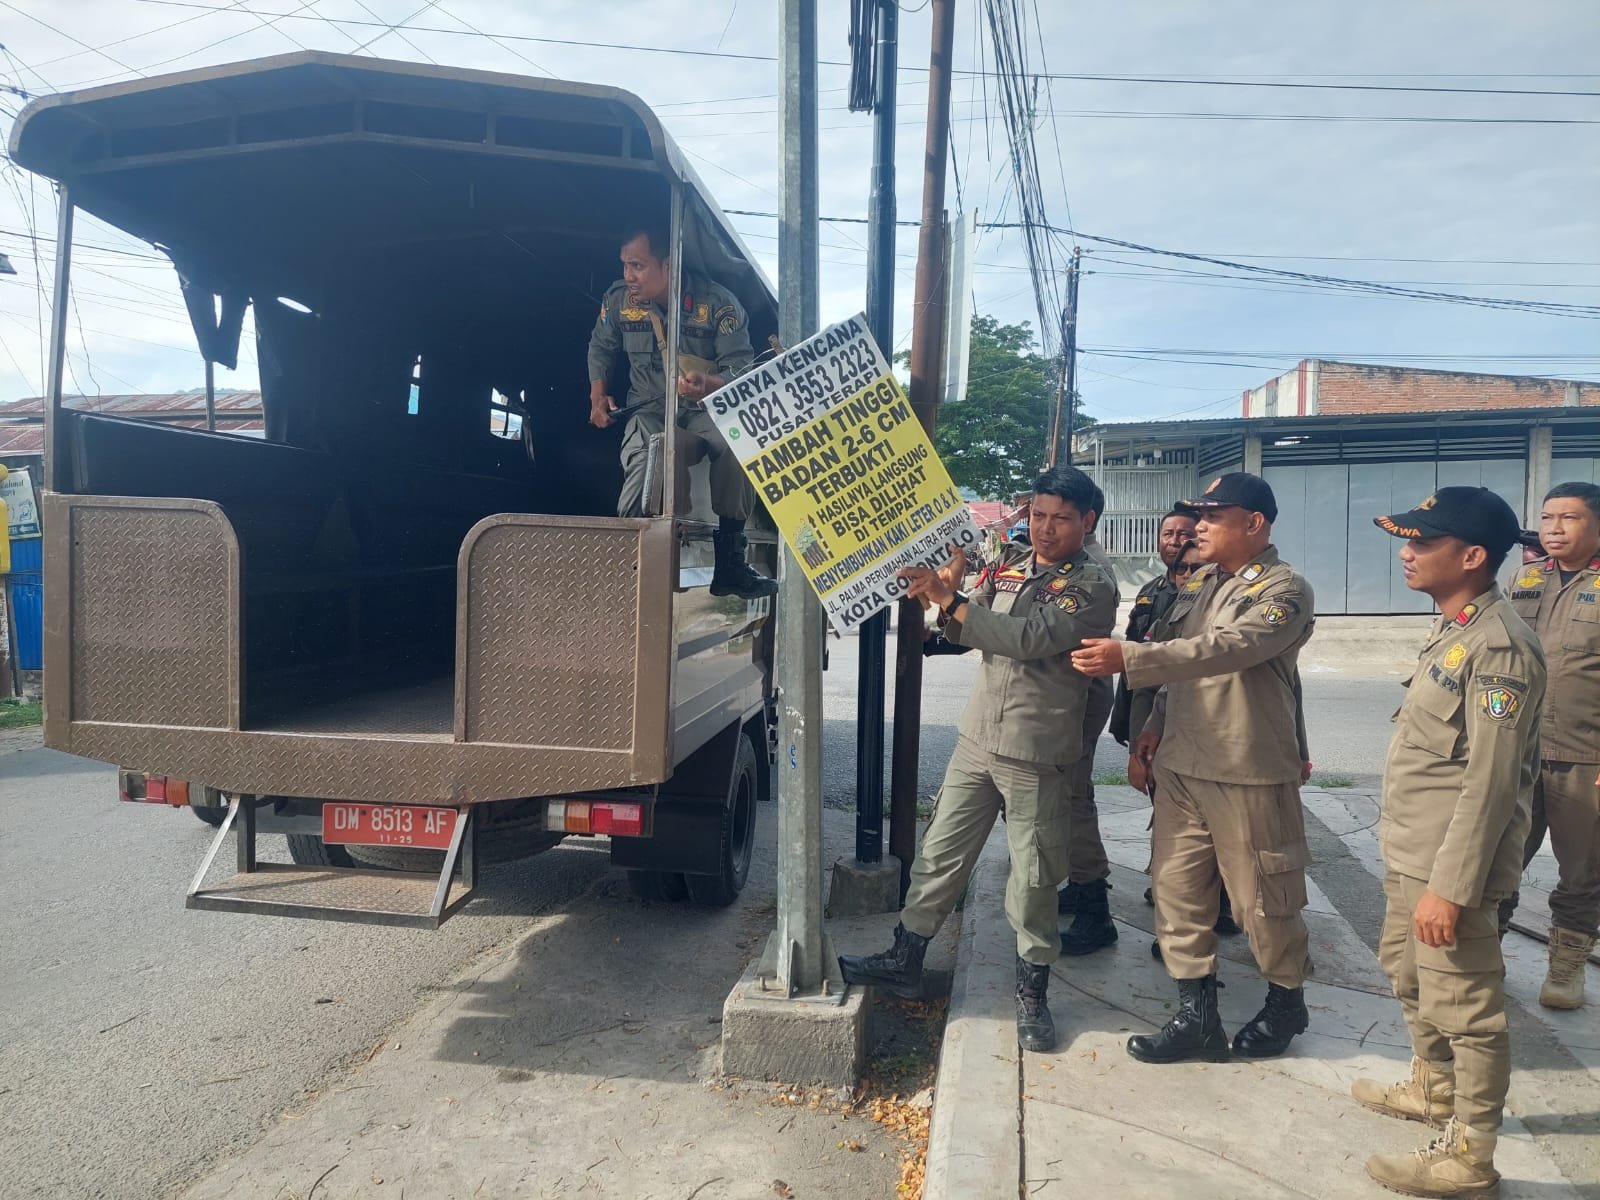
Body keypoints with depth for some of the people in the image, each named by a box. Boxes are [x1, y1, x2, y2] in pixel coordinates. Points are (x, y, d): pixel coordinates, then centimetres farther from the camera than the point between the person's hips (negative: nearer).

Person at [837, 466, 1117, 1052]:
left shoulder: (1093, 587, -11)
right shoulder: (1009, 564, 9)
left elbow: (1030, 637, -24)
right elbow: (965, 632, 7)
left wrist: (951, 600, -22)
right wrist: (948, 594, -14)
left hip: (1036, 754, -5)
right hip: (976, 739, 5)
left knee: (1033, 878, 5)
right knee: (940, 852, 11)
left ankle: (1032, 992, 22)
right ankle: (905, 961, 25)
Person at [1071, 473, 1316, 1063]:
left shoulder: (1284, 591, -12)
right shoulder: (1196, 583, 12)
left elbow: (1224, 649, -27)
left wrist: (1127, 657, -32)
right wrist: (1152, 730, 10)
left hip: (1249, 775, -7)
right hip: (1179, 767, 7)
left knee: (1263, 899, 8)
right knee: (1178, 891, 8)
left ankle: (1286, 1002, 32)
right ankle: (1197, 1015, 20)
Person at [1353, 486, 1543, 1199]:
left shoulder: (1498, 646, -20)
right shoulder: (1452, 632, 10)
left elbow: (1489, 781, -23)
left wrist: (1450, 885, -23)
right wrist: (1410, 862, 21)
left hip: (1450, 867, -10)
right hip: (1409, 856, 10)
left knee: (1463, 1009, 3)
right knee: (1407, 973, 25)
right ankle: (1433, 1089, 46)